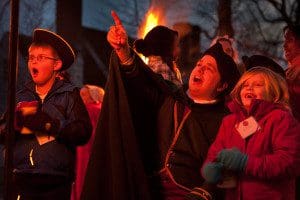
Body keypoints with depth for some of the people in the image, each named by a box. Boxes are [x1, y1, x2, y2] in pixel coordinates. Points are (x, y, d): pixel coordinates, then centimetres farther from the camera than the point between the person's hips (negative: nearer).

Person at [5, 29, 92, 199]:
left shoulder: (69, 94, 2)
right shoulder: (21, 97, 13)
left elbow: (83, 132, -10)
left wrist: (50, 124, -18)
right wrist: (16, 121, -12)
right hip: (23, 179, 3)